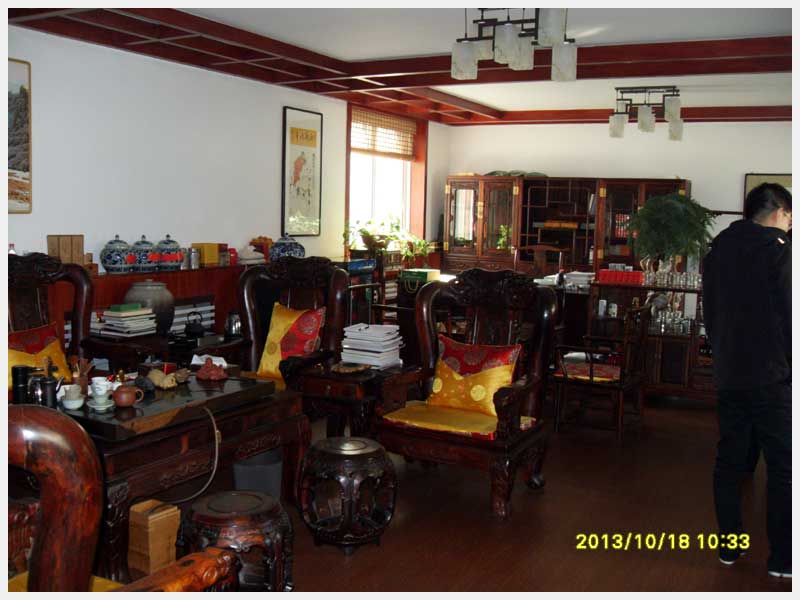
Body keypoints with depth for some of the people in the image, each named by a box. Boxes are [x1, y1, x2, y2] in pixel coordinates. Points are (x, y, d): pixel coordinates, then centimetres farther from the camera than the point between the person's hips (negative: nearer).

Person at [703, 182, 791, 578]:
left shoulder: (717, 252, 10)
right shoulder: (778, 251, -11)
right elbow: (789, 316, -12)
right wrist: (791, 367, -2)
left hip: (728, 377, 7)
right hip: (772, 378, -6)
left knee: (729, 462, 12)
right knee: (782, 469, 3)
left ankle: (729, 547, 20)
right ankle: (782, 560, 9)